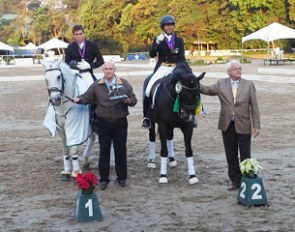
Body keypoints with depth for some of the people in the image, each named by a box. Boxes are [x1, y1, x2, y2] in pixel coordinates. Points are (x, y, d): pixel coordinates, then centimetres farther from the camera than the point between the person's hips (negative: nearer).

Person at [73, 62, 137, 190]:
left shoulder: (124, 84, 2)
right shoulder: (96, 85, 3)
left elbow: (133, 100, 2)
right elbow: (87, 97, 3)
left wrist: (128, 100, -20)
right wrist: (79, 99, -17)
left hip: (120, 122, 0)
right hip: (103, 123, 0)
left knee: (120, 150, 7)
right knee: (104, 151, 5)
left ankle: (122, 177, 20)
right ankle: (104, 179, 15)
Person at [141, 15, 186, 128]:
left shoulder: (179, 40, 12)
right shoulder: (158, 40, 8)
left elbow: (182, 58, 9)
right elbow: (152, 55, -6)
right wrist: (157, 42, -19)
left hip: (176, 68, 1)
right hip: (162, 68, -1)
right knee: (149, 88, -21)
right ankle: (146, 116, -10)